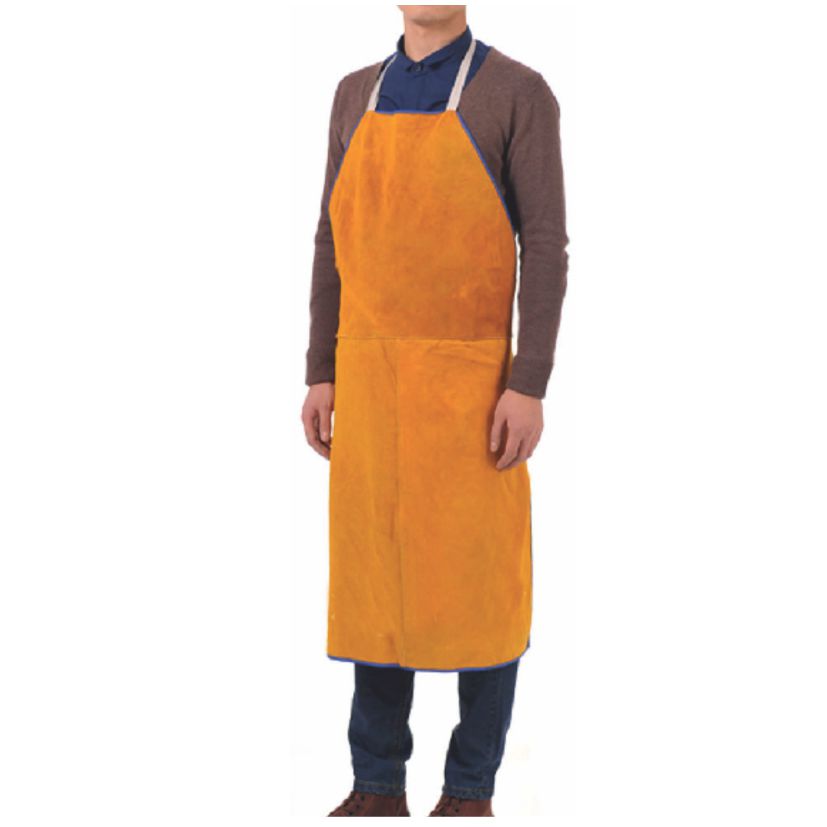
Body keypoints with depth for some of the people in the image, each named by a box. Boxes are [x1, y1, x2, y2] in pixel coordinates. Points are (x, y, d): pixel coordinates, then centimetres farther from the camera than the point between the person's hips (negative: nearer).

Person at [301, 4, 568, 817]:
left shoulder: (520, 93, -3)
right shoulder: (357, 95, 12)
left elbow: (544, 248, -8)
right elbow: (335, 241, 12)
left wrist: (529, 387, -15)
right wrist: (322, 377, 7)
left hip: (471, 378, -4)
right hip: (372, 380, 4)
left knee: (477, 583, 0)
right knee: (376, 574, 6)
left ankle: (471, 791, 14)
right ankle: (379, 786, 17)